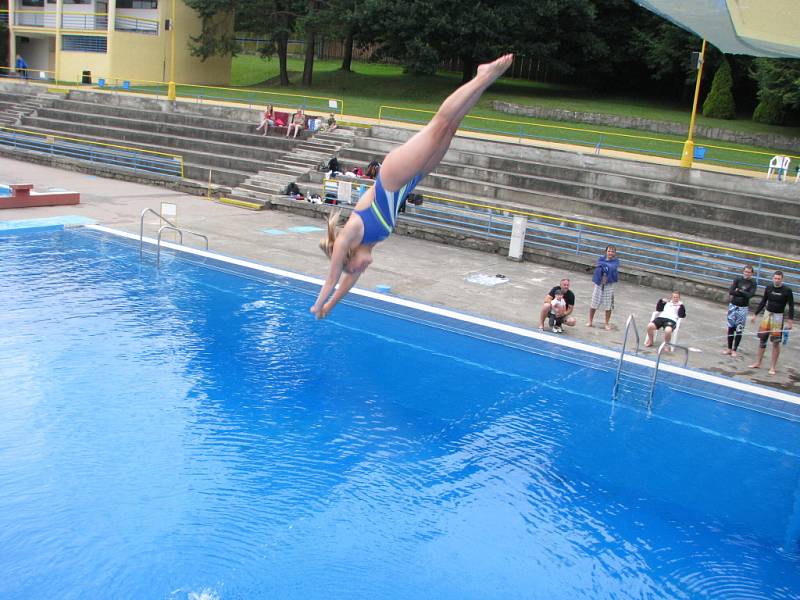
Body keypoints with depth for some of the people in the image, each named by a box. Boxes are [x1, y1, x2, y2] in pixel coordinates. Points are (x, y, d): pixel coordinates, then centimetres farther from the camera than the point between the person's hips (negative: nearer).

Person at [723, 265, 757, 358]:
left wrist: (739, 290, -13)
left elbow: (750, 295, -18)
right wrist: (743, 293, -17)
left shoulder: (753, 284, -3)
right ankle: (729, 348, 16)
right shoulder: (738, 280, -1)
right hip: (733, 306, 2)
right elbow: (730, 291, -12)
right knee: (731, 328, 7)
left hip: (743, 308, -2)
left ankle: (734, 350, 7)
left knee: (739, 330, -1)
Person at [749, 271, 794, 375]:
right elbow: (763, 302, 13)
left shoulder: (787, 291, -8)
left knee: (776, 342, -1)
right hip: (767, 314, 4)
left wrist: (790, 321, -11)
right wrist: (755, 314, 13)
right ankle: (758, 363, 17)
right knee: (762, 339, 6)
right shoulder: (768, 288, 2)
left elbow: (791, 306, -5)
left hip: (778, 317, -4)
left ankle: (773, 367, 5)